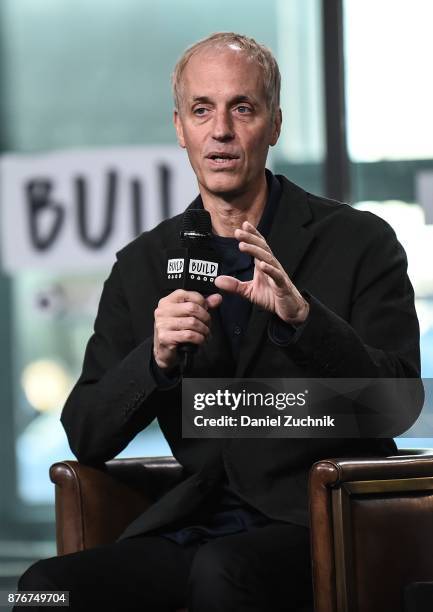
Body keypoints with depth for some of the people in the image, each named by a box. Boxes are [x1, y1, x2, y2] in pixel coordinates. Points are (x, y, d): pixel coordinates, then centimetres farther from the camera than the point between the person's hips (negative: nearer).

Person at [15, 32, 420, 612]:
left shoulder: (361, 242, 1)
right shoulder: (141, 265, 11)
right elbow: (86, 438, 7)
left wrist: (301, 316, -25)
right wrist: (156, 358, -13)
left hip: (320, 525, -3)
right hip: (194, 528, 3)